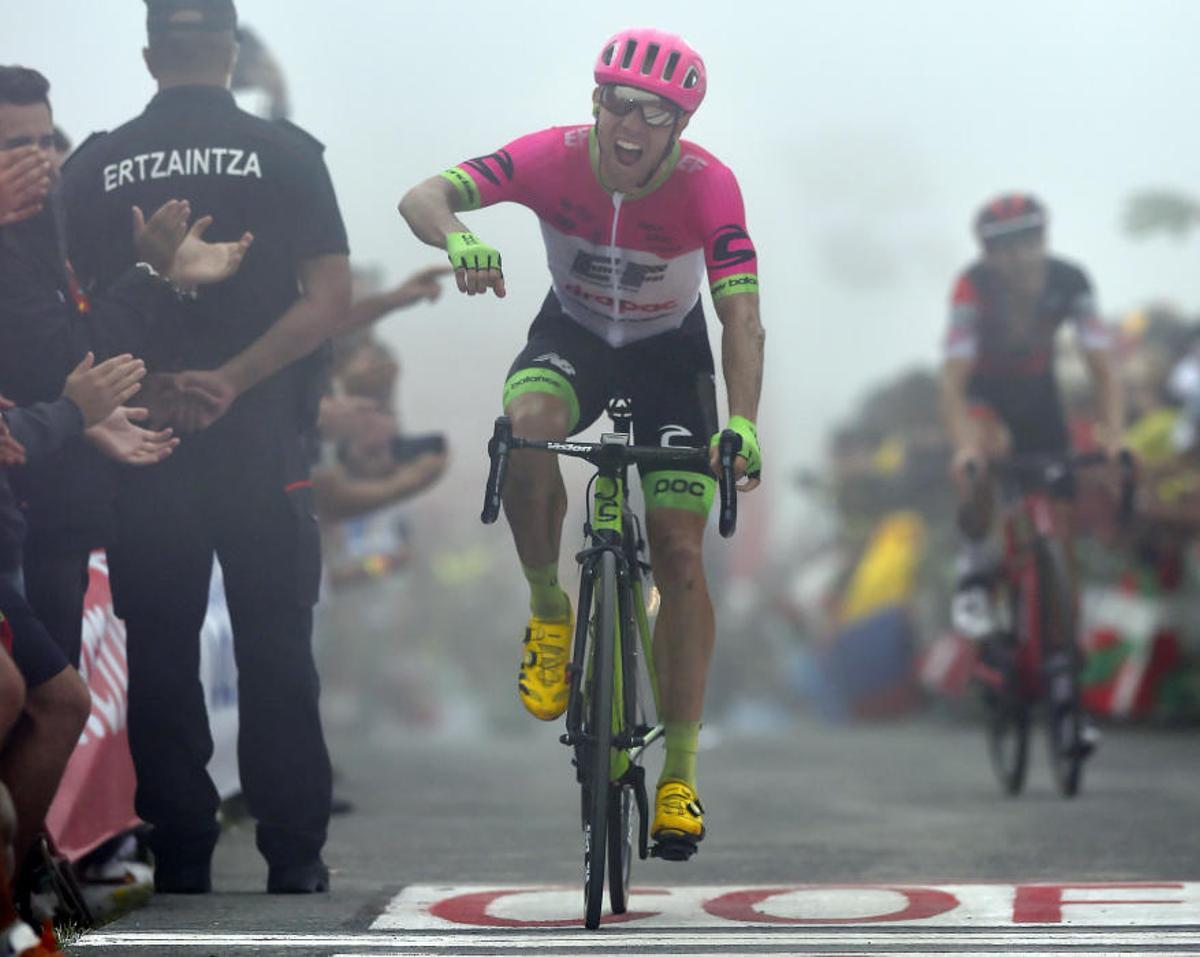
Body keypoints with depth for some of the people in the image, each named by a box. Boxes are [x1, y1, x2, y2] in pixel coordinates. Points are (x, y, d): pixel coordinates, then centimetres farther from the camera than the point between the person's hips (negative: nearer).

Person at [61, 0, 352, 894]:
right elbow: (329, 298, -7)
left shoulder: (94, 167, 4)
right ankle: (295, 854, 5)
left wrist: (153, 388, -6)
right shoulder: (284, 154, 0)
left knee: (161, 652, 7)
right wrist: (230, 378, -11)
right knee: (274, 647, 5)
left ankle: (180, 854, 8)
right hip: (261, 441, -1)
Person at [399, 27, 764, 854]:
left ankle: (680, 775, 1)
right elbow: (423, 197, -34)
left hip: (669, 352, 0)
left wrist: (743, 426, -50)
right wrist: (459, 241, -58)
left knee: (680, 555, -8)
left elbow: (742, 321, -33)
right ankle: (549, 613, -9)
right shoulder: (553, 158, -25)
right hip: (573, 333, 1)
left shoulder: (708, 187, -28)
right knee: (529, 431, -35)